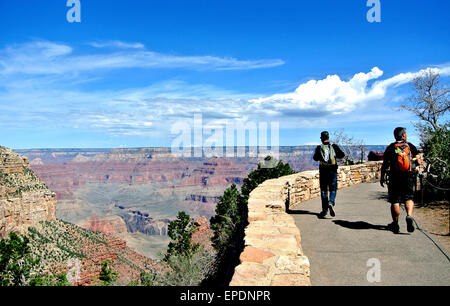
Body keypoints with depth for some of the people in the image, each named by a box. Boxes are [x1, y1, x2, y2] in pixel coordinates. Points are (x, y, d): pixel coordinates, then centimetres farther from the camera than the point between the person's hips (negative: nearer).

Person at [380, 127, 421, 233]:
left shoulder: (390, 148, 0)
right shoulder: (410, 146, 4)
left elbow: (385, 165, -2)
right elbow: (418, 162, 1)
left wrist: (382, 177, 8)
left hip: (395, 178, -1)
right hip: (409, 177, 1)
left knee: (395, 201, 7)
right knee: (409, 198, 13)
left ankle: (395, 224, 11)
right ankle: (409, 216, -14)